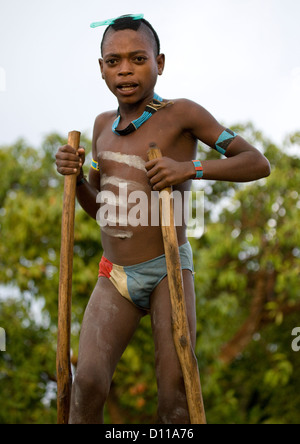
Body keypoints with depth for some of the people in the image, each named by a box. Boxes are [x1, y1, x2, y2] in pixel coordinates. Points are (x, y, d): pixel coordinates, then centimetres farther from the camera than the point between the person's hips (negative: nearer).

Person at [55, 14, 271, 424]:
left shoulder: (182, 114, -4)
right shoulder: (104, 125, 11)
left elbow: (258, 163, -6)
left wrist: (191, 168, -21)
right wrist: (73, 174, -1)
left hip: (169, 267, -3)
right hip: (115, 276, 4)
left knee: (176, 396, -12)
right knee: (88, 382, -17)